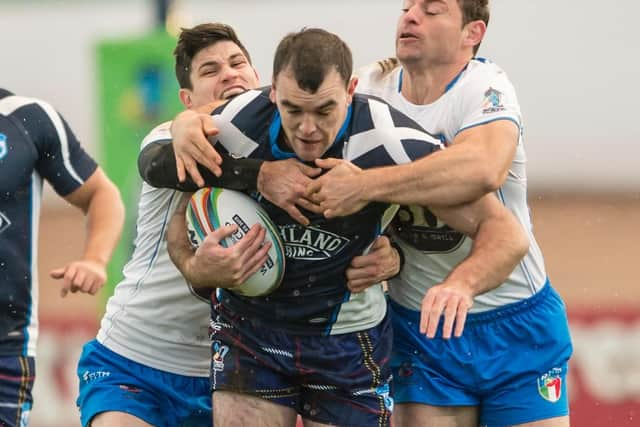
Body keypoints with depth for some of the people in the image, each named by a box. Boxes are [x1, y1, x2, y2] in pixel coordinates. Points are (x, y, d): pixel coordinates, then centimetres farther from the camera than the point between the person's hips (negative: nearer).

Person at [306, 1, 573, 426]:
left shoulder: (485, 86, -16)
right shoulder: (372, 86, -1)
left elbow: (484, 168, -36)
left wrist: (365, 185, -38)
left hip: (517, 326, -3)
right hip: (417, 328, 3)